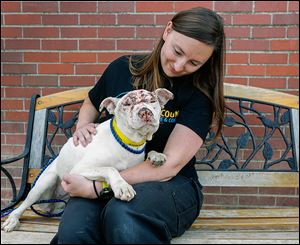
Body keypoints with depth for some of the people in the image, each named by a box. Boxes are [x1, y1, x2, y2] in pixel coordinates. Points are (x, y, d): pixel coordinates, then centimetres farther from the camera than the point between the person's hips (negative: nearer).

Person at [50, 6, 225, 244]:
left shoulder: (200, 94, -8)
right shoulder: (122, 68, 2)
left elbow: (169, 165, -17)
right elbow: (91, 103, 23)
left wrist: (95, 188, -21)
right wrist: (81, 128, -1)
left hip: (170, 184, -2)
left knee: (122, 215, -38)